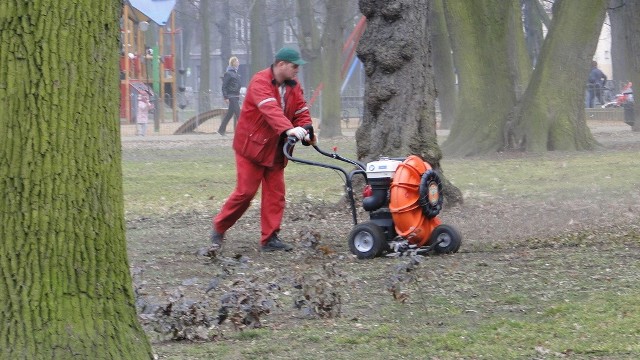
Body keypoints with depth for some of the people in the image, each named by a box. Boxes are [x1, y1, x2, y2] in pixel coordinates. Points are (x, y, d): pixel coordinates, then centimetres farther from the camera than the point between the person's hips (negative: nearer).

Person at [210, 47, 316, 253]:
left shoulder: (293, 87, 6)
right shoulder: (260, 82, -19)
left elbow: (301, 112, 2)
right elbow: (270, 109, -35)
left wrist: (307, 132, -20)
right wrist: (289, 129, -49)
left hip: (276, 150, 7)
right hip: (252, 145, -7)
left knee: (275, 194, 2)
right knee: (246, 191, -6)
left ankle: (270, 239, 6)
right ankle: (219, 227, 11)